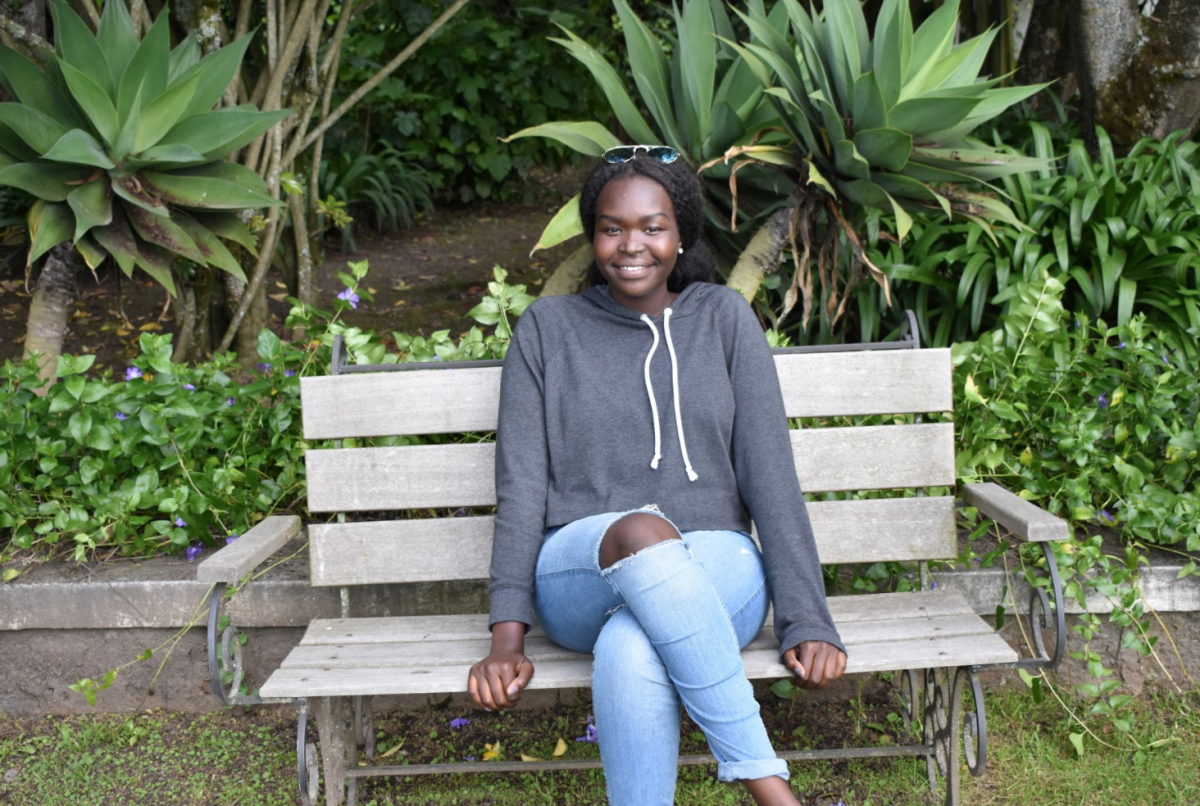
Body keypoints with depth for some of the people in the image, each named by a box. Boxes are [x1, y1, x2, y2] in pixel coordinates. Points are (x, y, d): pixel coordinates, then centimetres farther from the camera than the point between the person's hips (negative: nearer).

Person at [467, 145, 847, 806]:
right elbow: (520, 485, 3)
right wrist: (507, 637, -8)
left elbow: (769, 472, 2)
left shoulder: (723, 318, 10)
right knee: (642, 533, -36)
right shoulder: (548, 327, 10)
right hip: (582, 574, 1)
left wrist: (807, 621, -8)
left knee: (630, 651, -35)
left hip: (711, 574, 0)